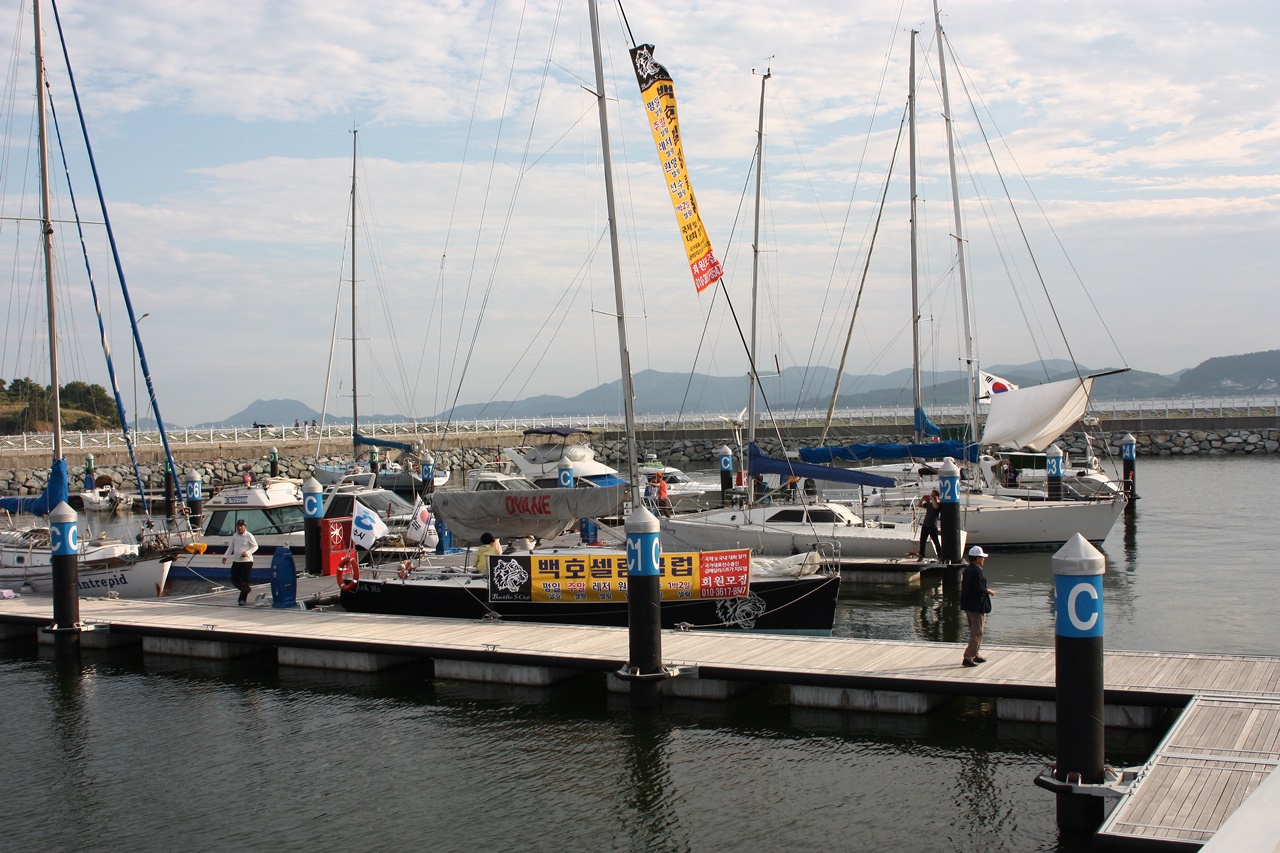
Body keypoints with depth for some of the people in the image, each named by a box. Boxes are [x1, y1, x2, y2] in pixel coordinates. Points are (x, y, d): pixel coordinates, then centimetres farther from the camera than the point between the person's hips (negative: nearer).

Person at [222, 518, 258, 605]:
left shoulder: (249, 536, -7)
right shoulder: (234, 535, 10)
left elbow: (255, 546, -4)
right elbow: (231, 547, 19)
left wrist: (247, 553, -19)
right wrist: (225, 556, 8)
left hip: (246, 561, -6)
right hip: (236, 561, 6)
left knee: (244, 580, -7)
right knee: (234, 579, 5)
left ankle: (243, 599, -2)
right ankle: (246, 590, 29)